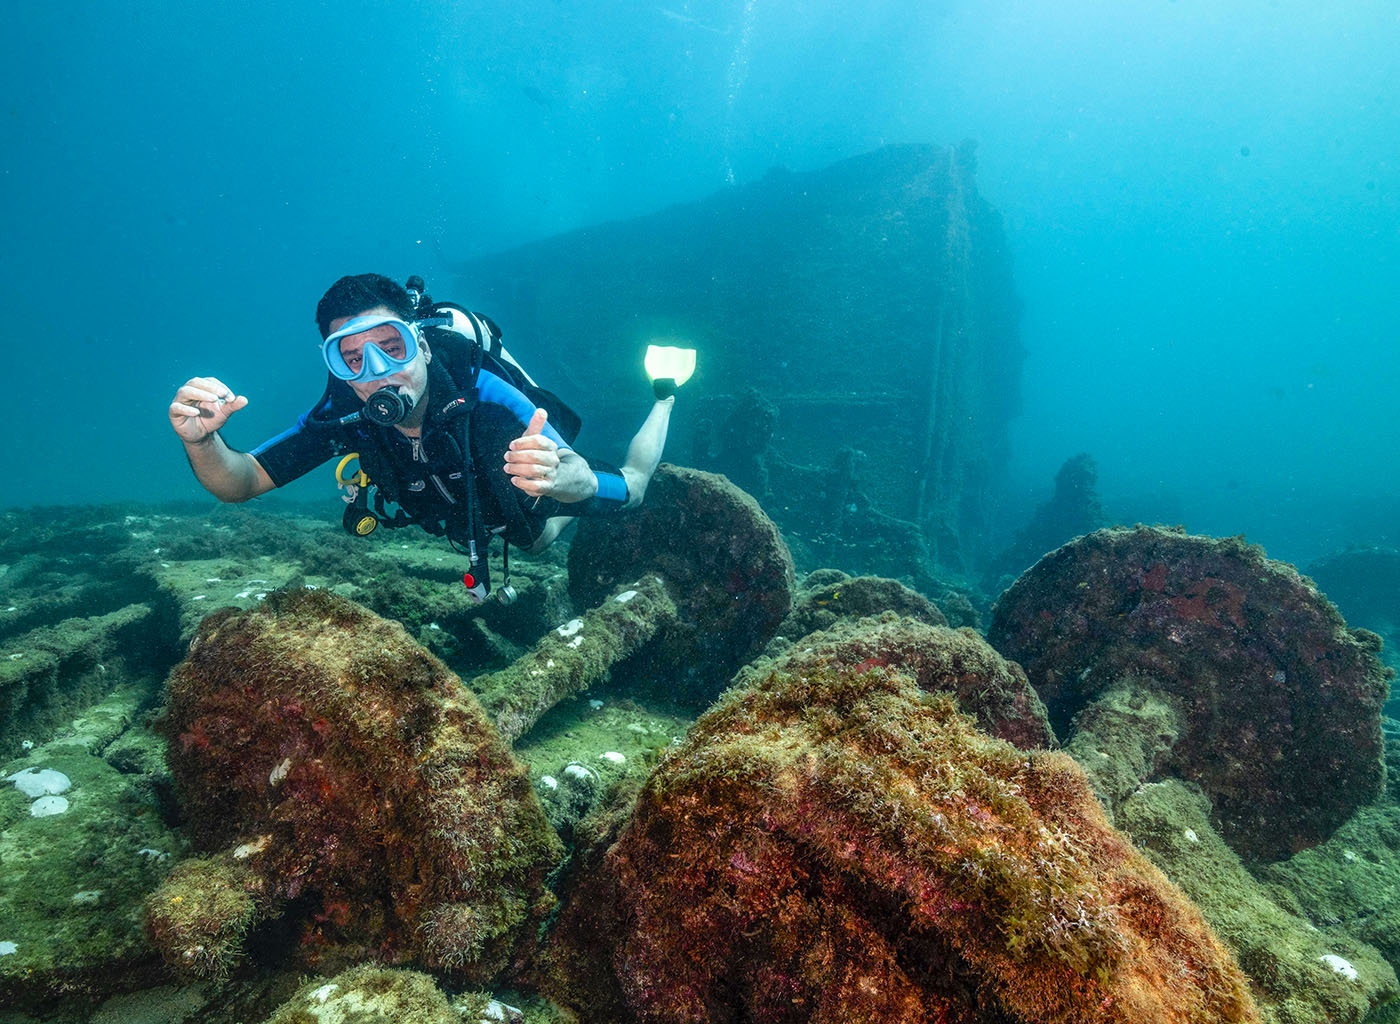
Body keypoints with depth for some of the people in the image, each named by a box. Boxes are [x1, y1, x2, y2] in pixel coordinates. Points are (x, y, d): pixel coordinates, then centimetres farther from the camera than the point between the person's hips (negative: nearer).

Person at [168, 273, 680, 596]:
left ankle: (665, 389, 43)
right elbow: (239, 482, -27)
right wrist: (202, 441, -49)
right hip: (479, 516, 4)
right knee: (535, 541, 36)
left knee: (629, 490, 24)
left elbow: (581, 478, -45)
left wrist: (555, 474, -69)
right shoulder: (343, 414, -30)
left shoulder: (483, 394, -43)